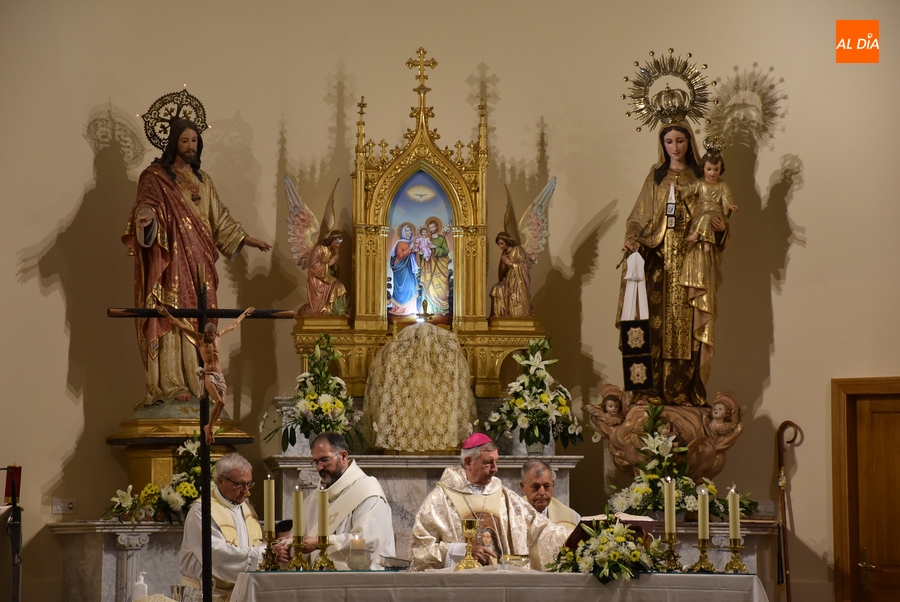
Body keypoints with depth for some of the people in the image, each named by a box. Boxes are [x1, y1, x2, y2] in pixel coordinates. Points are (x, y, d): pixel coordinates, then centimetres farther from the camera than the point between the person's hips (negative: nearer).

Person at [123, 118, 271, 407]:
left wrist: (245, 239, 26)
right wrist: (146, 216, -39)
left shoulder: (203, 180, 18)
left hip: (198, 262, 6)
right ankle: (170, 385, -9)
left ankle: (196, 381, 6)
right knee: (171, 319, -9)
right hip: (171, 259, -6)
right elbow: (146, 204, -16)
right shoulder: (156, 176, -1)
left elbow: (219, 216, 26)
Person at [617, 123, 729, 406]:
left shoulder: (700, 178, 10)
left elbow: (712, 218, 9)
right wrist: (632, 239, -10)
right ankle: (656, 392, -5)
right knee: (657, 325, -5)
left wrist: (721, 228, -14)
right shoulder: (655, 178, 13)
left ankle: (688, 394, -6)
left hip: (690, 262, -1)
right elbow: (638, 218, 9)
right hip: (658, 262, 1)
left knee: (687, 326, -6)